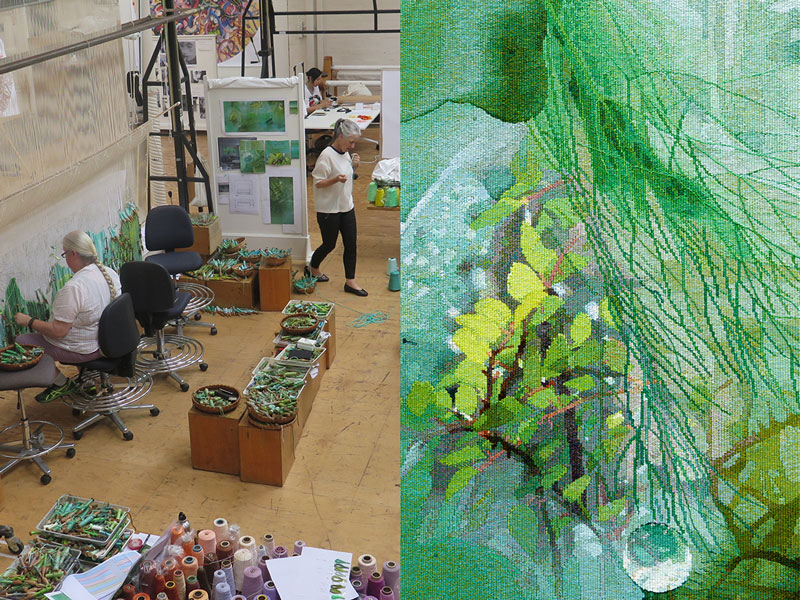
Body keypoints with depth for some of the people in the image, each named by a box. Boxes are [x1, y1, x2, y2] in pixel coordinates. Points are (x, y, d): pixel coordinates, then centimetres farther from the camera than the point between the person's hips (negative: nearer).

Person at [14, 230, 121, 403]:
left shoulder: (73, 288, -29)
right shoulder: (110, 273, -5)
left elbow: (58, 331, -26)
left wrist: (29, 321, -12)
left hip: (83, 350, -9)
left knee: (20, 342, 5)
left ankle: (61, 383, 13)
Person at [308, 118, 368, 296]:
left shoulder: (346, 153, 5)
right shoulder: (327, 156, -19)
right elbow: (318, 183, -17)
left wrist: (354, 166, 0)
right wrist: (336, 179, -33)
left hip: (346, 207, 7)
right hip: (329, 209, -7)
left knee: (351, 244, 5)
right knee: (329, 244, 8)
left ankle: (350, 282, 14)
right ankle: (312, 268, 35)